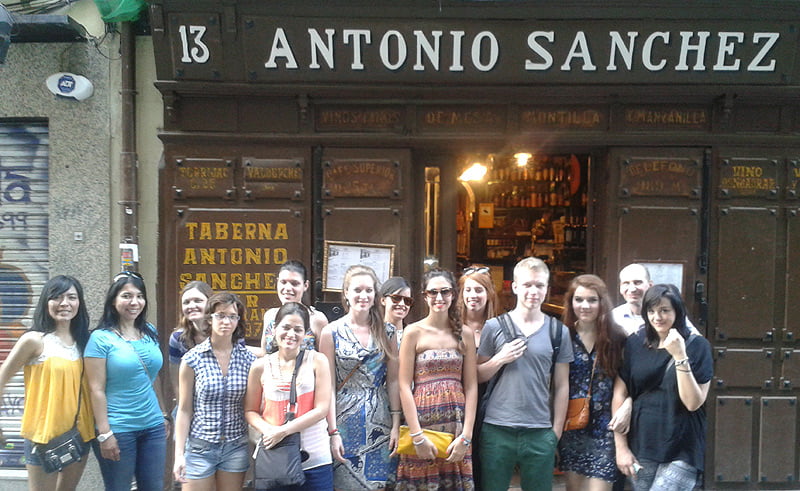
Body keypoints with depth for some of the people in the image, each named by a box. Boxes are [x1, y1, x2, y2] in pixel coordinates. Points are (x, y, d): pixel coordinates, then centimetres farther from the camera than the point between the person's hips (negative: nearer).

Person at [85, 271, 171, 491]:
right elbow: (96, 390, -10)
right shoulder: (101, 338, -8)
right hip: (118, 430, -5)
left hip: (153, 427, 5)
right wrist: (104, 434, -14)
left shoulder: (151, 333, 8)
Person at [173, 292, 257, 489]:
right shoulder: (193, 359, -6)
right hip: (200, 446, -2)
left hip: (236, 447, 2)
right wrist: (179, 454, -5)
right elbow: (184, 410, -2)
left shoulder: (248, 359, -1)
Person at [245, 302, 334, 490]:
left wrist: (283, 431, -15)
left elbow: (322, 409, -8)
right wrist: (268, 430, -13)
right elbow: (250, 411, 7)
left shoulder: (317, 361, -3)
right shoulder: (261, 367, 2)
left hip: (315, 459, -1)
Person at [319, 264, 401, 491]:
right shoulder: (331, 332, -4)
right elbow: (329, 386, -5)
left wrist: (396, 424, -1)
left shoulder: (386, 332, 3)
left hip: (379, 422, 2)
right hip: (344, 421, -2)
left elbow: (393, 381, 4)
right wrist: (333, 432, -9)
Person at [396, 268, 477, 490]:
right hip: (422, 419, -2)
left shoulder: (465, 335, 7)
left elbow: (471, 386, 4)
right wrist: (417, 436, -12)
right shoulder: (414, 332, -2)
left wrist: (466, 435, -5)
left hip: (456, 422, 3)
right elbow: (404, 386, -6)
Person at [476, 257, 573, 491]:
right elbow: (477, 376, 6)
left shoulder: (558, 332, 6)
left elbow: (561, 386, 8)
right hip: (497, 429, -1)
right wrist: (500, 359, -11)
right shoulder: (494, 327, 2)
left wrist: (556, 432, 5)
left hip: (540, 433, 1)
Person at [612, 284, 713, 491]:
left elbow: (693, 403, -10)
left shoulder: (696, 345, -4)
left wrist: (680, 356, -18)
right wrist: (621, 447, 2)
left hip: (681, 452, -3)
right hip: (640, 447, 3)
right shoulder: (634, 343, 2)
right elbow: (619, 395, 3)